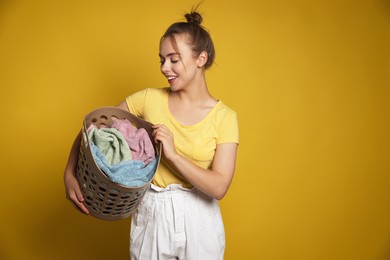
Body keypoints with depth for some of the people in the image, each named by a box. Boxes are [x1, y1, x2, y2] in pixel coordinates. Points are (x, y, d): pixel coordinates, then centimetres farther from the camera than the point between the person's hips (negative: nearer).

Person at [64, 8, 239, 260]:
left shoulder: (225, 117, -11)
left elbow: (219, 187, -16)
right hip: (150, 214, 1)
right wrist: (70, 174, -11)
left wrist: (173, 154, -24)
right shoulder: (149, 99, -6)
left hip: (197, 219, -1)